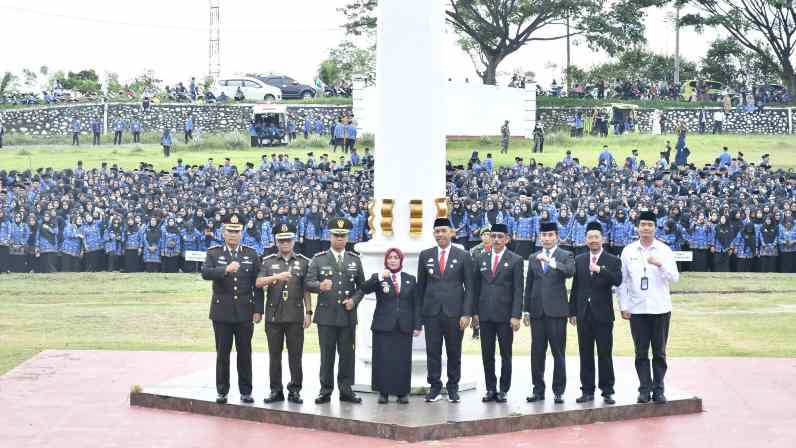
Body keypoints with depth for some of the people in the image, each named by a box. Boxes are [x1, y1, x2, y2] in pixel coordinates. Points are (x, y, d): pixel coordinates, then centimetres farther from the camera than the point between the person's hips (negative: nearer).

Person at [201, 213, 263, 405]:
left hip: (245, 313, 1)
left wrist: (258, 310, -1)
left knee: (245, 353, 4)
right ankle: (222, 392, 12)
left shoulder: (251, 255, 7)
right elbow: (205, 273, -15)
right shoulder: (213, 253, 4)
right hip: (222, 312, -1)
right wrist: (225, 270, -31)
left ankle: (246, 391, 12)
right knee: (222, 353, 4)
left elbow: (257, 284, 5)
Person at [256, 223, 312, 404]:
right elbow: (259, 283, -6)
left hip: (295, 316, -1)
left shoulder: (303, 262, 7)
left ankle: (294, 390, 8)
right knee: (274, 355, 4)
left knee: (295, 355, 1)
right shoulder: (268, 261, 7)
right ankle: (276, 390, 11)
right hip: (273, 315, 1)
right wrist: (277, 277, -21)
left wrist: (308, 312, 1)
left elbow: (306, 290, 7)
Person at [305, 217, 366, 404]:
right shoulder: (319, 259, 3)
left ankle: (346, 390, 10)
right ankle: (326, 390, 7)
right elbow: (309, 283, -5)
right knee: (327, 354, 1)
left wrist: (354, 300, -6)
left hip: (348, 316, 2)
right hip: (326, 315, -2)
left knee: (347, 354, 4)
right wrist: (320, 286, -27)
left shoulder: (354, 259, 10)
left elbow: (361, 286, 13)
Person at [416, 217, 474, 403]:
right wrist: (419, 312, 5)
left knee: (454, 352, 5)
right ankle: (435, 388, 10)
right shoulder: (425, 255, 8)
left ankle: (453, 388, 15)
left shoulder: (463, 256, 3)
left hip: (454, 312, -1)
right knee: (433, 351, 2)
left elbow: (469, 287, 1)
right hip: (431, 312, 1)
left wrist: (467, 313, -7)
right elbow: (421, 285, 11)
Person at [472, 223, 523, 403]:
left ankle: (503, 390, 10)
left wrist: (516, 316, -11)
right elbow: (476, 287, 11)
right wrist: (474, 312, 4)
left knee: (505, 355, 3)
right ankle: (490, 389, 12)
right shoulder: (481, 259, 10)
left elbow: (518, 290, -4)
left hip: (505, 315, -3)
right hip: (485, 314, 3)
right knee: (487, 354, 5)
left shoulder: (515, 260, 0)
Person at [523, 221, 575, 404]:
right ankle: (538, 390, 13)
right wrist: (526, 310, 12)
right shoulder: (534, 258, 15)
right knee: (537, 353, 6)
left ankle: (558, 391, 4)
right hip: (537, 312, 4)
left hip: (556, 311, -4)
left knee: (558, 353, -1)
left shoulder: (565, 256, 3)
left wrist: (550, 262, -31)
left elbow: (570, 271, -19)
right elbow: (529, 285, 16)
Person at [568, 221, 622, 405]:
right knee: (585, 354, 6)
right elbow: (575, 287, 11)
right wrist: (572, 312, 7)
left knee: (605, 355, -1)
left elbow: (618, 281, -17)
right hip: (583, 314, 3)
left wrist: (600, 270, -28)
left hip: (603, 315, -3)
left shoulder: (612, 261, 1)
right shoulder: (579, 260, 11)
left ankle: (607, 391, 6)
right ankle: (587, 391, 12)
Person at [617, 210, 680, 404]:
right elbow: (622, 281, 5)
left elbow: (675, 278, -4)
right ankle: (645, 389, 9)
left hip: (660, 309, 0)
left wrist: (660, 265, -20)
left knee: (659, 352, 4)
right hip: (637, 310, 0)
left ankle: (658, 390, 10)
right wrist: (624, 307, 0)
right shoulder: (628, 251, 3)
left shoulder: (664, 250, 2)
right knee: (641, 353, 3)